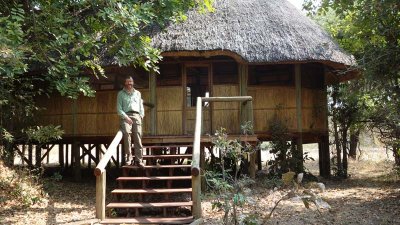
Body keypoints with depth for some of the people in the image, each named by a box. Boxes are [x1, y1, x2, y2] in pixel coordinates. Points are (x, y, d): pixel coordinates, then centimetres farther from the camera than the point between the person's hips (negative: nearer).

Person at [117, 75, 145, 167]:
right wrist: (125, 117, -9)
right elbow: (119, 108, 5)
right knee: (126, 133, -28)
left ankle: (138, 160, -7)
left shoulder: (137, 93, 23)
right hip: (126, 116, -3)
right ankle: (129, 157, -27)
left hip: (136, 116, 3)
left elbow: (141, 105, 21)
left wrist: (141, 115, 4)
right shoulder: (121, 93, 13)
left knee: (138, 137, -8)